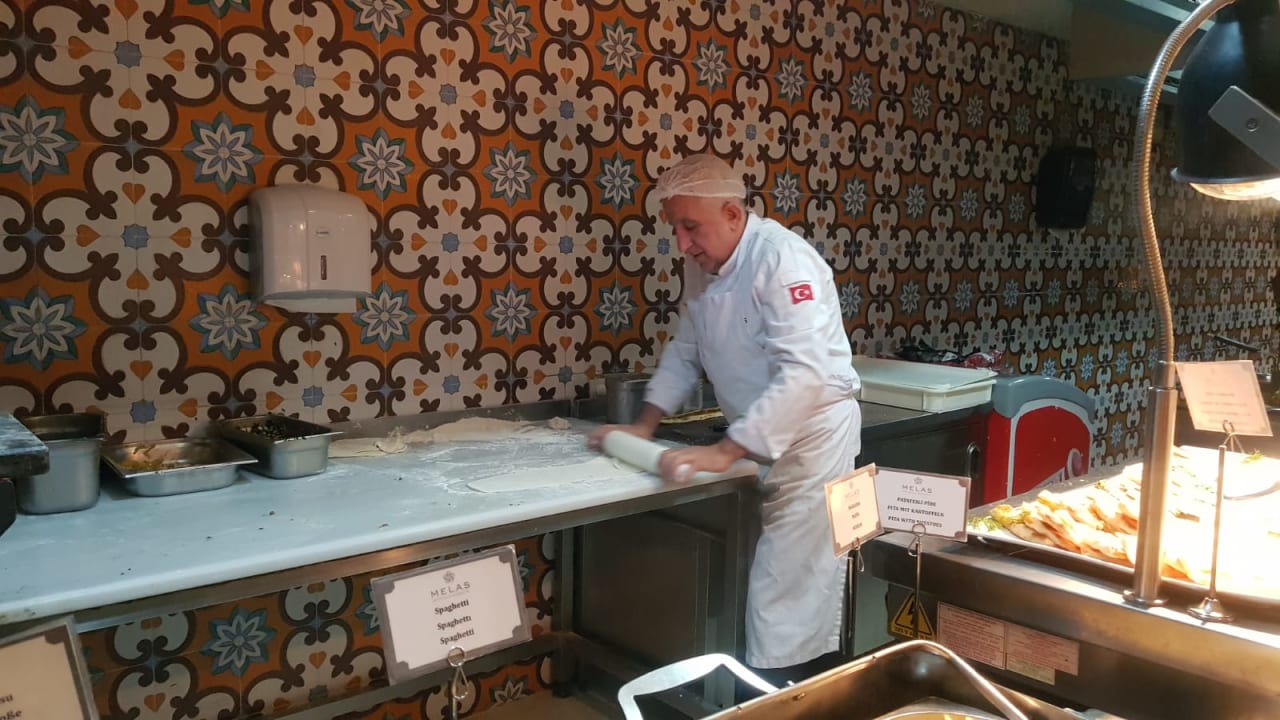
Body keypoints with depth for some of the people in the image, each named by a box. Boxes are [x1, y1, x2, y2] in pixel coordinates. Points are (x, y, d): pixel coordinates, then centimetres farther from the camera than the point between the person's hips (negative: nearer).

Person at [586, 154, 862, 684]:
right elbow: (684, 351, 14)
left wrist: (723, 452, -35)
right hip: (761, 437, 8)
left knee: (785, 595, -6)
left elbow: (804, 374, -32)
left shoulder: (783, 259, -23)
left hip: (814, 435, -8)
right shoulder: (703, 265, 3)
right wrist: (644, 425, 3)